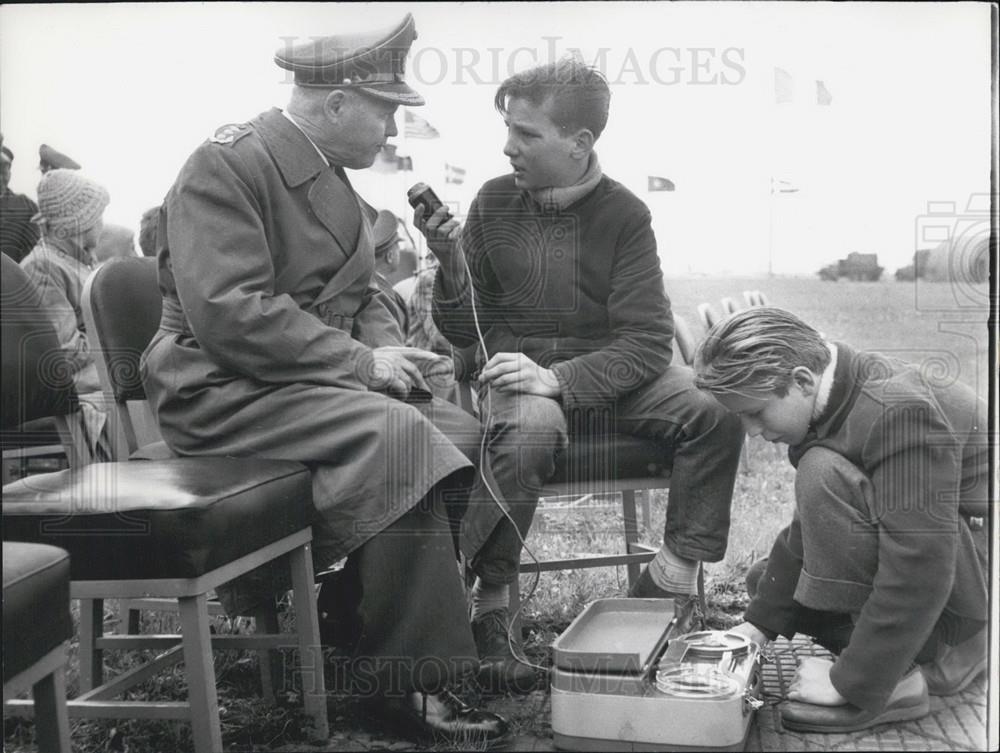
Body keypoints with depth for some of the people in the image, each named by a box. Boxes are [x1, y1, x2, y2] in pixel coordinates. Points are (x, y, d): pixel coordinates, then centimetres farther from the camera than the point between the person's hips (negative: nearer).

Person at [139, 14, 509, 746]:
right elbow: (228, 315, -25)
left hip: (322, 381, 9)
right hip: (224, 389, -9)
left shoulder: (329, 177, 15)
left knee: (461, 434, -8)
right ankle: (405, 675, -22)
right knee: (395, 433, -30)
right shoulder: (226, 167, -15)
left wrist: (385, 345, -1)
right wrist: (360, 362, -22)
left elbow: (361, 294, 23)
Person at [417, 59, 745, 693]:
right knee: (529, 434, -36)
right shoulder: (495, 202, 0)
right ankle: (485, 612, -24)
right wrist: (452, 266, -17)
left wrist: (559, 379, -26)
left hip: (611, 374, 1)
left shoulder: (624, 213, -5)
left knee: (716, 413, -24)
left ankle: (669, 584, -13)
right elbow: (465, 332, 4)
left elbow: (647, 342, -10)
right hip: (519, 370, -1)